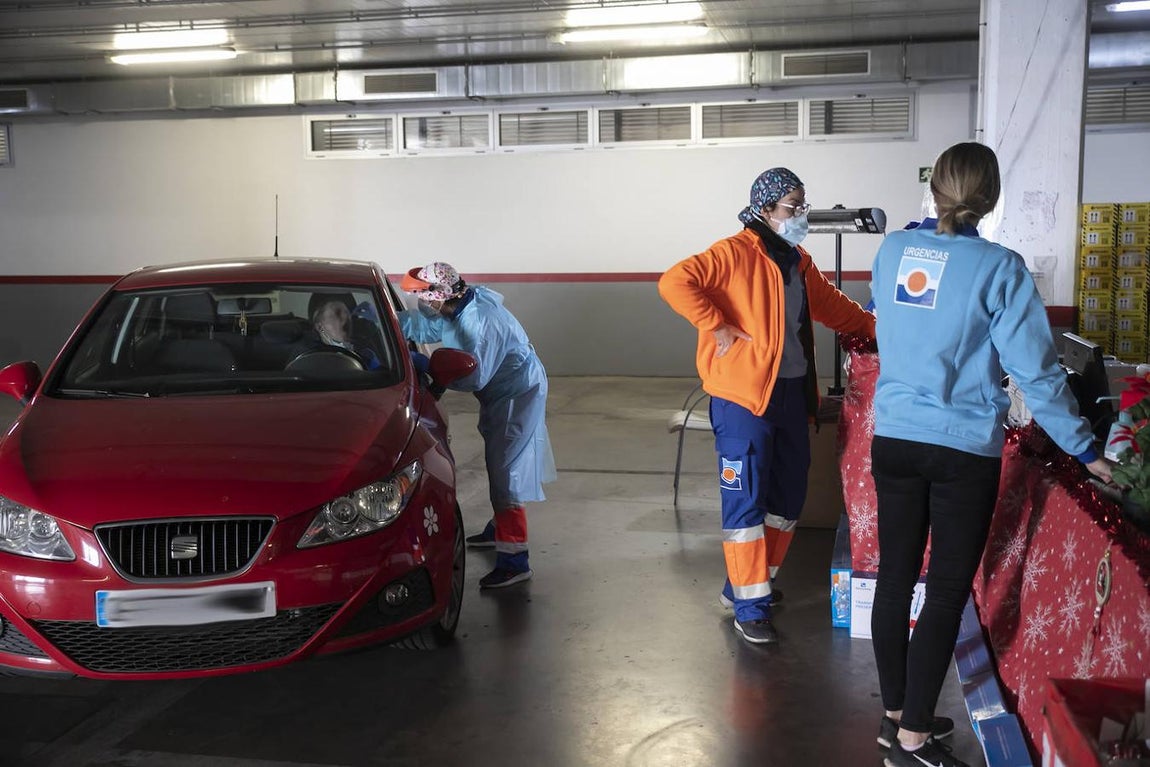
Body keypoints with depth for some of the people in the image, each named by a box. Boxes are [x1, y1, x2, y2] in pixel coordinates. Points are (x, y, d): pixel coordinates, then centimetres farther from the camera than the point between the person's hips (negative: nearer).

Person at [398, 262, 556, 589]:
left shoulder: (480, 322, -32)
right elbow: (422, 325, 6)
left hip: (517, 394, -10)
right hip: (504, 390, 10)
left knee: (507, 470, -13)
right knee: (499, 463, 23)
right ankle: (500, 528, 43)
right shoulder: (457, 307, -5)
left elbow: (474, 377, -29)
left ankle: (514, 560, -13)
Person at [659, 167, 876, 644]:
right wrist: (717, 327, -21)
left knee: (788, 496, 15)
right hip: (743, 396, -9)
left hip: (792, 393, 9)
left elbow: (830, 304, 31)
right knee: (746, 500, -4)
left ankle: (744, 581, 31)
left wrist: (872, 325, 26)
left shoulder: (799, 261, 15)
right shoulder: (735, 253, -11)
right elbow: (675, 282, -21)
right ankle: (749, 606, 5)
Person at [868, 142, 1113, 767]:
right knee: (948, 591, 5)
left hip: (893, 439, 5)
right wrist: (1084, 450, -3)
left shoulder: (894, 250, -1)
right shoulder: (997, 267, -13)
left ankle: (896, 713, 26)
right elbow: (1034, 369, -11)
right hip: (964, 451, -4)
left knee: (895, 577, 13)